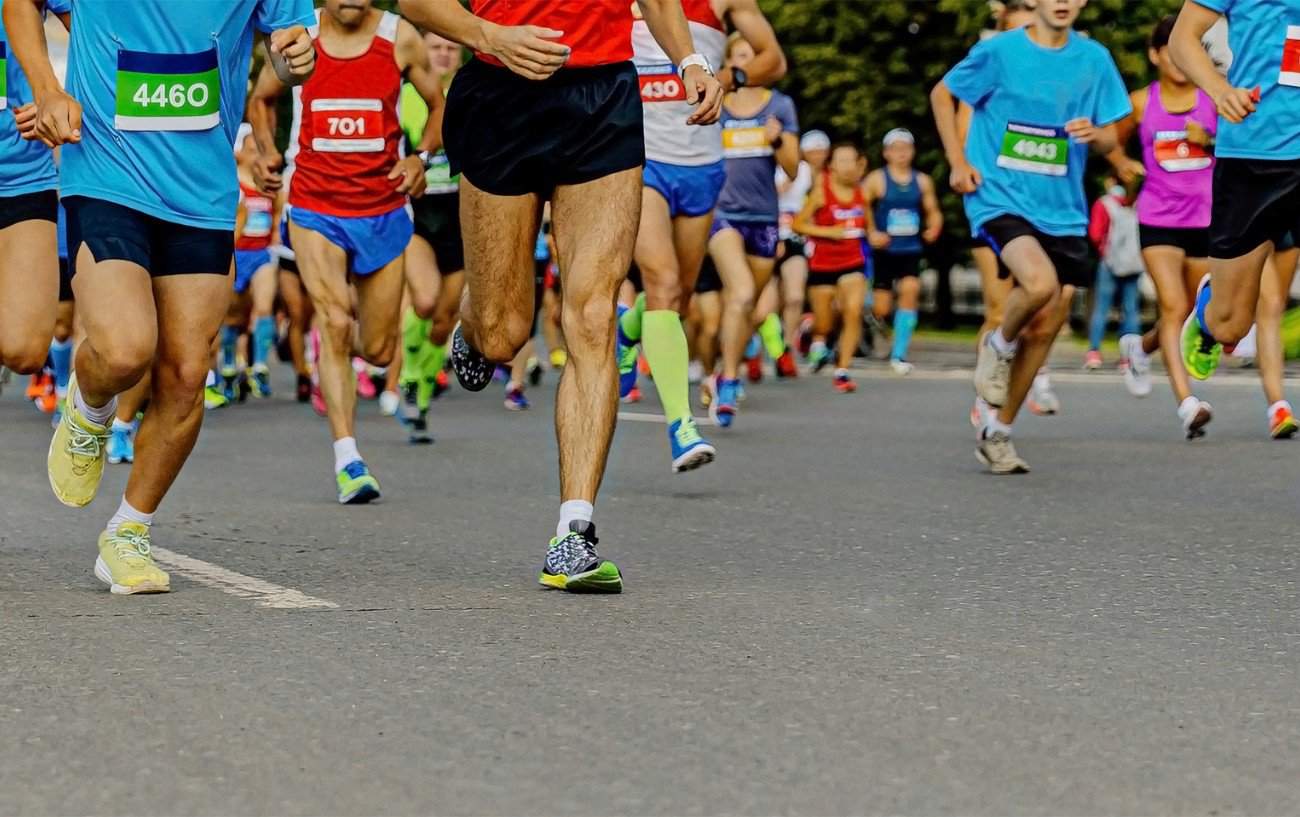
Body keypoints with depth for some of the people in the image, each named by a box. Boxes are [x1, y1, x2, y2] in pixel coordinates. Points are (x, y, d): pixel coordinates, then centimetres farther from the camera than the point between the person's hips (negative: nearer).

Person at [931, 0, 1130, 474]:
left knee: (1044, 329, 4)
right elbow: (942, 94, 9)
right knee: (1040, 283, -31)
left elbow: (1109, 140, 10)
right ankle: (999, 347, 2)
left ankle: (998, 434, 21)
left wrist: (1094, 134, -14)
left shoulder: (1095, 60, 5)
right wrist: (958, 162, 0)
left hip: (1062, 210, 4)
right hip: (1000, 198, -4)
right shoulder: (999, 51, -4)